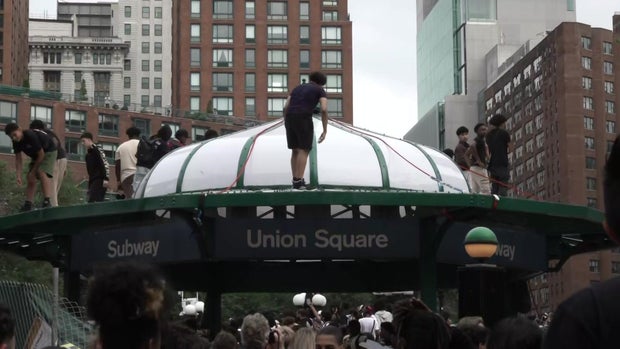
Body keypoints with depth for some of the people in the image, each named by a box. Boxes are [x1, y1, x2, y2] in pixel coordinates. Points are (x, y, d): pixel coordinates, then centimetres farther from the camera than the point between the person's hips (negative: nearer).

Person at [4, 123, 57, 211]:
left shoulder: (31, 136, -34)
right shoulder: (16, 142, -12)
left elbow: (41, 154, -26)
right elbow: (18, 160, -6)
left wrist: (33, 171, -18)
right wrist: (19, 176, -16)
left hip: (48, 151, -8)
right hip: (35, 156, 8)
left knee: (42, 173, -27)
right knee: (30, 178, 0)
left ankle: (47, 202, -36)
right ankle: (28, 204, 1)